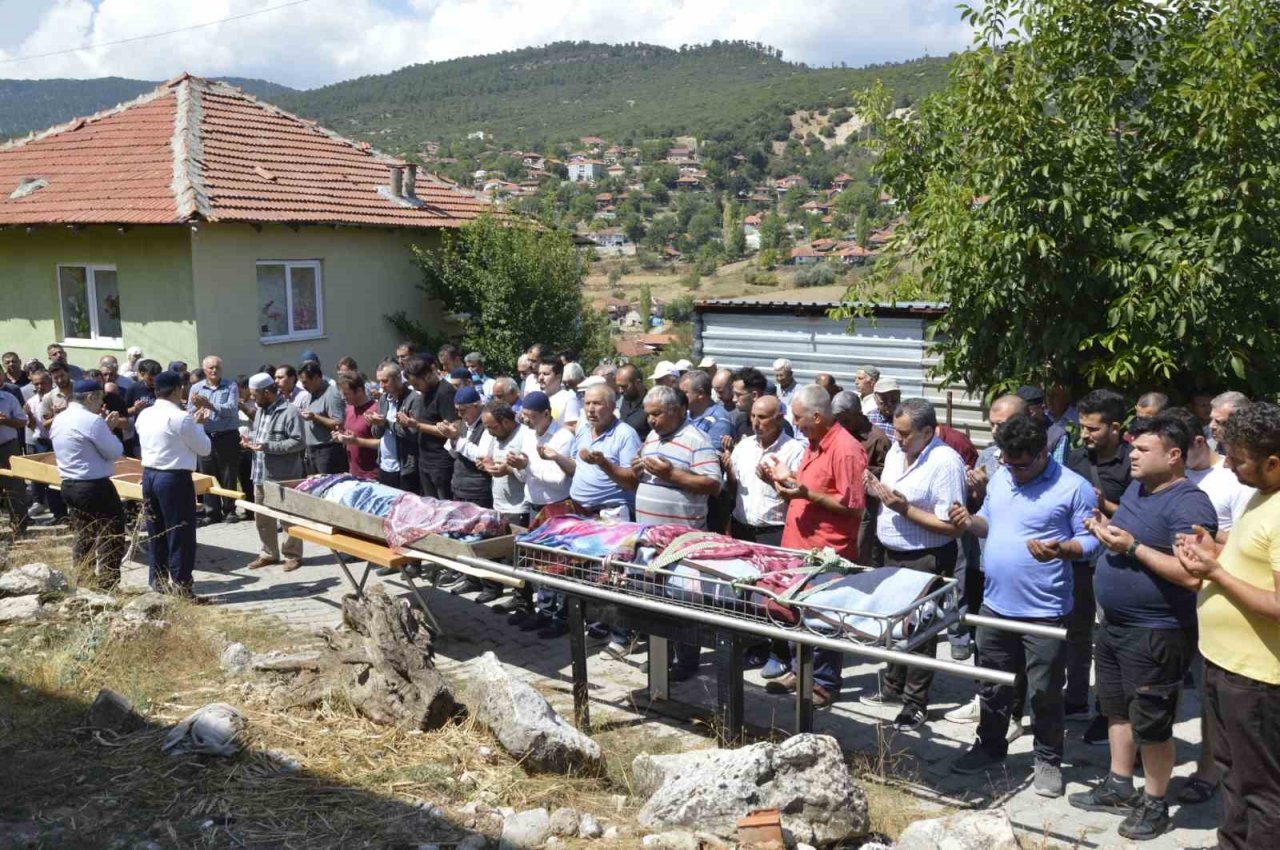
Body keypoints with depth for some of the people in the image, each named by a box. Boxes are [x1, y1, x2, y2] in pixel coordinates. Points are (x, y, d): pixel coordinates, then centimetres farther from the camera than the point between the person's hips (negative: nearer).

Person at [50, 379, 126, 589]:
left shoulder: (58, 420, 8)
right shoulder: (92, 420, -19)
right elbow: (115, 452, -14)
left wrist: (104, 427, 12)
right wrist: (109, 430, 1)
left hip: (69, 485, 9)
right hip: (95, 487, -9)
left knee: (83, 536, 18)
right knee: (111, 538, 1)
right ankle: (108, 585, 1)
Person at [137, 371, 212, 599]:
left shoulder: (144, 415, 6)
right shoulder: (181, 418, -16)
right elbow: (204, 448, -8)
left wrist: (192, 423, 18)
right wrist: (199, 425, 8)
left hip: (149, 475, 8)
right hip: (175, 479, -8)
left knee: (156, 532, 16)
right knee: (180, 534, 0)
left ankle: (158, 581, 26)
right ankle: (181, 586, 2)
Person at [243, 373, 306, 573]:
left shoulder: (289, 412, -16)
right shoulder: (261, 410, 12)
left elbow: (298, 442, -20)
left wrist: (267, 446, -23)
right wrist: (251, 439, 4)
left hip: (283, 476, -9)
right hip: (261, 474, 9)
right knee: (261, 517, 16)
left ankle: (292, 555, 15)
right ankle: (269, 553, 29)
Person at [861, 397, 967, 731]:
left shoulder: (946, 463, -21)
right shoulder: (896, 451, 5)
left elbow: (952, 526, -24)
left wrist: (905, 509, -25)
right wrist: (877, 490, -3)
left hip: (926, 561, -8)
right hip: (893, 554, 8)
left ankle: (915, 703, 16)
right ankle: (893, 687, 37)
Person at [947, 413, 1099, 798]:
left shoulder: (1074, 488, -14)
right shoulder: (999, 477, 5)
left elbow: (1092, 541, -13)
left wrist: (1059, 549, -31)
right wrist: (970, 522, -5)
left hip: (1044, 611, -6)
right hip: (995, 605, 6)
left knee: (1044, 692, 7)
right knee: (992, 684, 19)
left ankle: (1048, 761, 25)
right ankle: (990, 746, 36)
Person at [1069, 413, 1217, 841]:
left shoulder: (1190, 504, -21)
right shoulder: (1136, 488, 7)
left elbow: (1192, 575, -29)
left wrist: (1133, 547, -26)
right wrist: (1107, 530, -1)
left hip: (1156, 634, -9)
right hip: (1114, 625, 9)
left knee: (1151, 723, 4)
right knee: (1117, 709, 20)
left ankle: (1155, 804, 21)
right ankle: (1119, 787, 35)